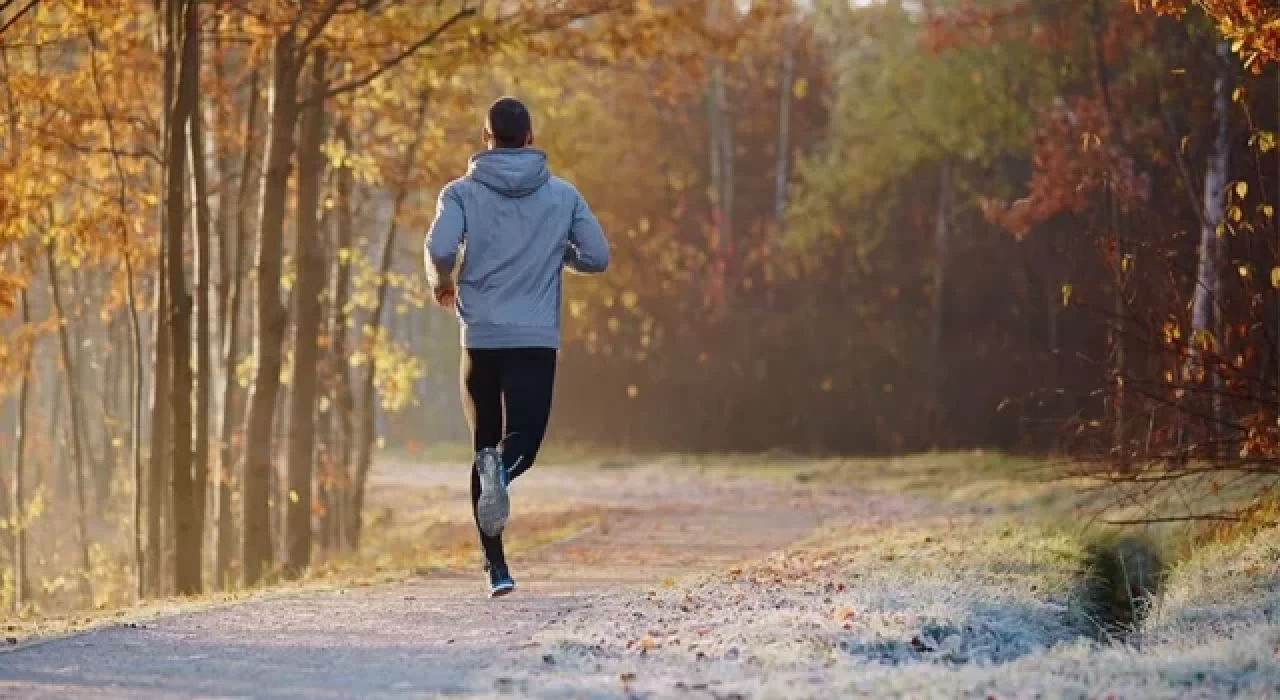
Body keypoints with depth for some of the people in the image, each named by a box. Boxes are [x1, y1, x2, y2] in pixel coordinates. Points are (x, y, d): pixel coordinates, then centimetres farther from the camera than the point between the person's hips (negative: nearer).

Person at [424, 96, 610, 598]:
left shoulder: (463, 192, 2)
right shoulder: (563, 195, 6)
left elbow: (439, 248, -13)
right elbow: (597, 257, 5)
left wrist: (442, 285, 7)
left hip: (481, 338, 1)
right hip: (538, 340, -1)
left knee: (484, 443, 12)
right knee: (524, 440, -1)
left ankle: (496, 566, 6)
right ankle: (502, 471, -39)